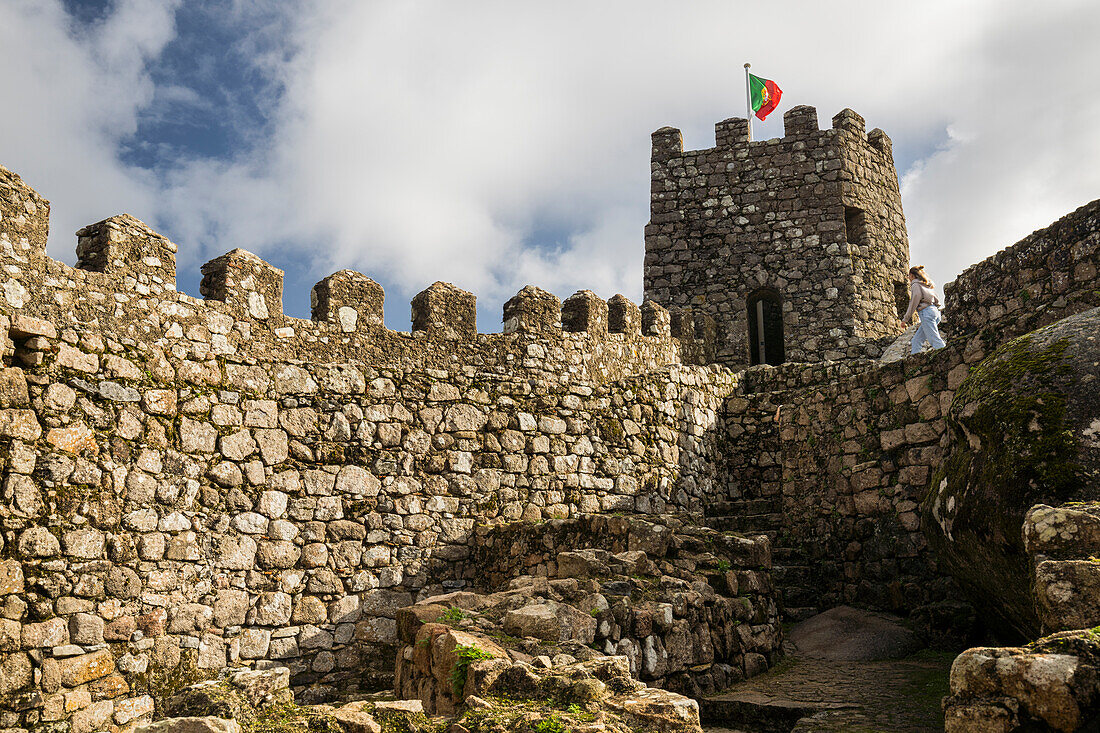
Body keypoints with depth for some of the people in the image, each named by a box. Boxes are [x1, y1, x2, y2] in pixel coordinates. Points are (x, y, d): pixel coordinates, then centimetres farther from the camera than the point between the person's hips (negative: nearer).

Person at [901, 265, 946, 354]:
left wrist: (905, 319, -5)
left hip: (926, 312, -9)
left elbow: (914, 303, -8)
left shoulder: (915, 285, -2)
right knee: (916, 340, 9)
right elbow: (936, 300, 23)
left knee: (935, 341, -14)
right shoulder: (927, 285, 23)